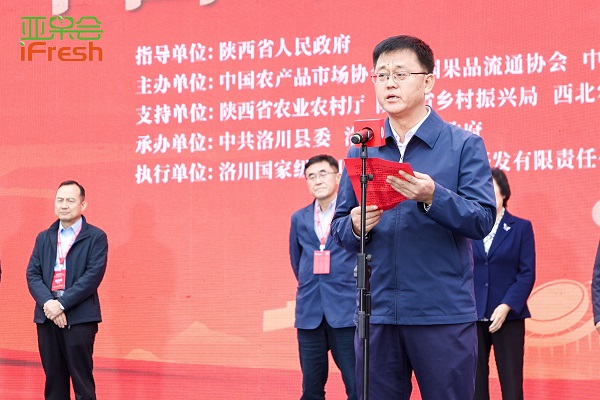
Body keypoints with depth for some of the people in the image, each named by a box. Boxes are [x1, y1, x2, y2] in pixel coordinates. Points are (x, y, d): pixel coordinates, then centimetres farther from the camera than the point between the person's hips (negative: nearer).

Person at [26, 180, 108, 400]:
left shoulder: (96, 237, 1)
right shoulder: (43, 238, 16)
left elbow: (93, 275, -10)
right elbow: (32, 274, 7)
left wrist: (62, 304, -16)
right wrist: (48, 302, -12)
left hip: (80, 318, -4)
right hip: (47, 317, 5)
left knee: (82, 381, -3)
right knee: (54, 380, 8)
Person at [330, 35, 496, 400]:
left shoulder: (464, 145, 1)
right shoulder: (361, 151, 12)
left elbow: (483, 220, -8)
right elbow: (339, 227, 13)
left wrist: (433, 197, -24)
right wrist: (356, 227, -10)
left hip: (443, 313, -3)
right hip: (377, 312, 4)